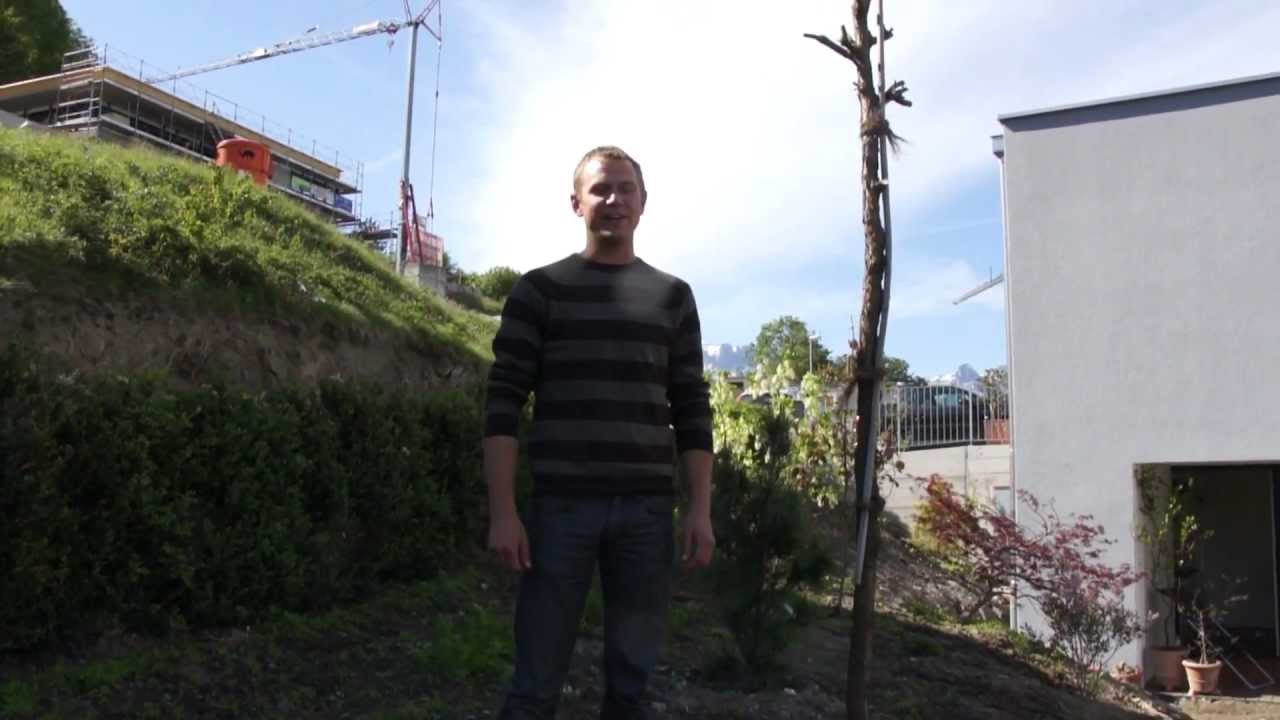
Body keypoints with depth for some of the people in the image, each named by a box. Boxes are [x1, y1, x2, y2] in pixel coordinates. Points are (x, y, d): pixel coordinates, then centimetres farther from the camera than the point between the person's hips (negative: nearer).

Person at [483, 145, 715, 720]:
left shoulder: (672, 296, 13)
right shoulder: (540, 290, 5)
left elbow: (691, 409, 11)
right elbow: (503, 402, -1)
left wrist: (701, 509, 3)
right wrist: (502, 511, -9)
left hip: (647, 508, 2)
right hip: (562, 504, -2)